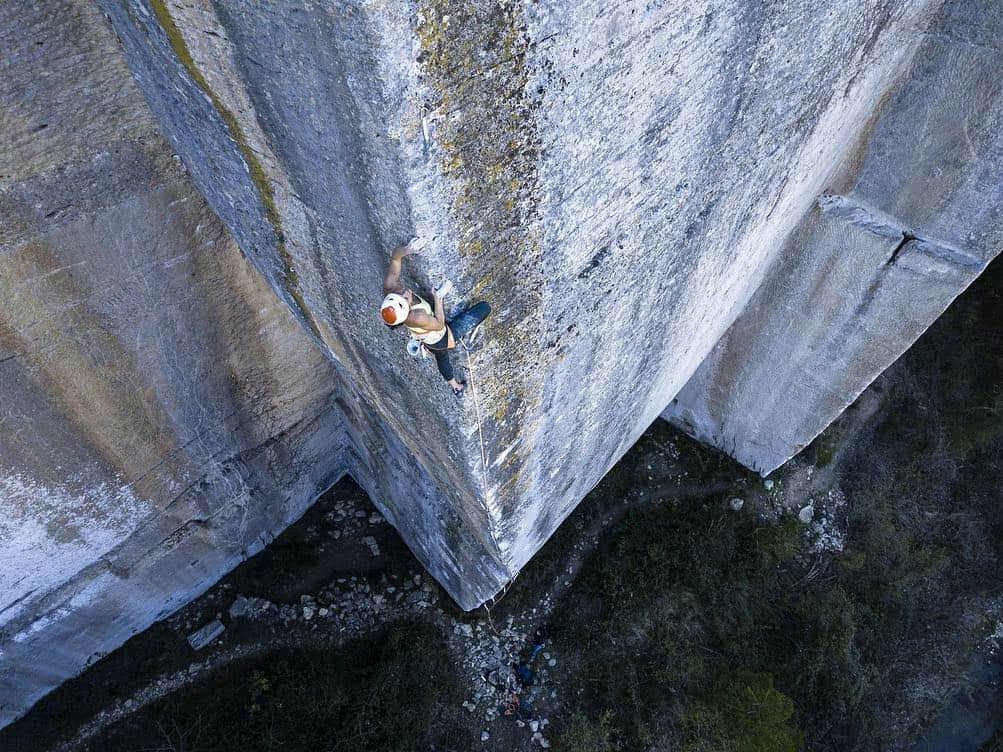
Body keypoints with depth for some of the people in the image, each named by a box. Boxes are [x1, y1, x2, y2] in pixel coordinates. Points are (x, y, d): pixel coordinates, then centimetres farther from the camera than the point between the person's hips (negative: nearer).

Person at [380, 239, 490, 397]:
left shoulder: (389, 288, -31)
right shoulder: (417, 317, -46)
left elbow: (395, 256, -22)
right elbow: (439, 325, -26)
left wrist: (407, 249, -42)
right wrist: (438, 297, -23)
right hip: (443, 339, -7)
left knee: (441, 357, 40)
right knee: (485, 307, 1)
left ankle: (455, 386, 68)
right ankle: (467, 335, 29)